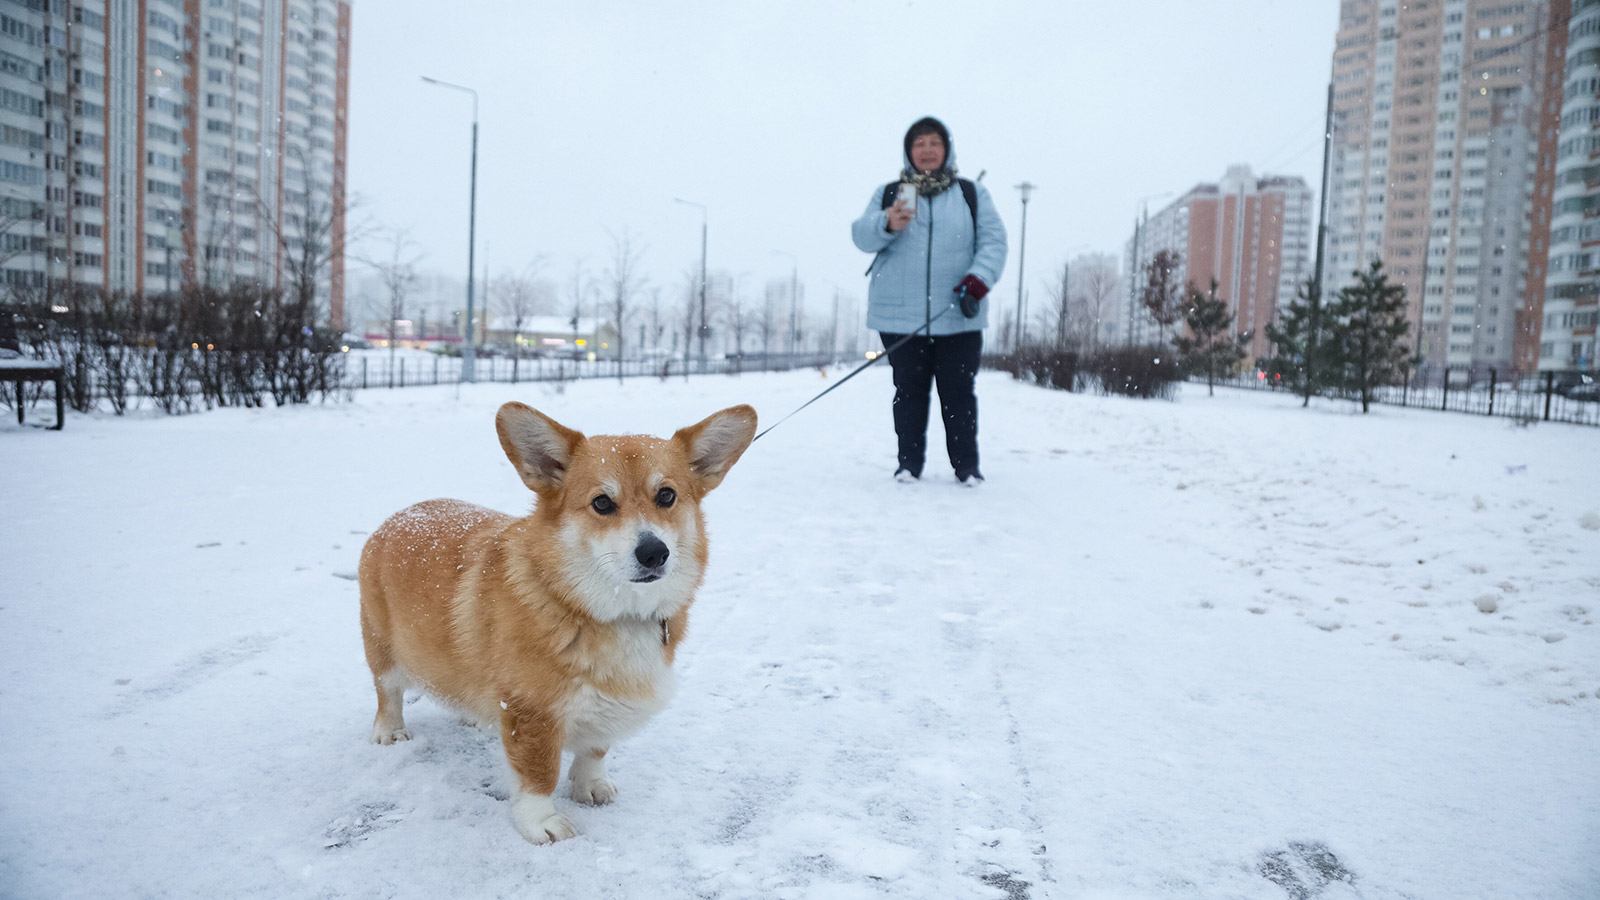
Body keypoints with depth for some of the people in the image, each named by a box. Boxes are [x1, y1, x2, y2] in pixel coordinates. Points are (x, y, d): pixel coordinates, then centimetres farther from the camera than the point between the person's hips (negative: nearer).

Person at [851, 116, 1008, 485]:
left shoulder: (972, 195, 12)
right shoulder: (888, 194, 12)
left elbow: (993, 241, 5)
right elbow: (862, 235, 0)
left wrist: (978, 279, -13)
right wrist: (887, 224, -23)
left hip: (958, 317, 0)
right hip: (901, 316, 0)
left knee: (959, 391, 1)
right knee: (909, 389, 3)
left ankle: (966, 465, 11)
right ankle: (909, 462, 13)